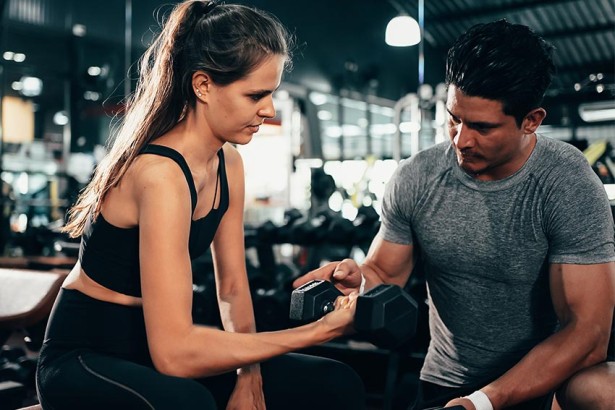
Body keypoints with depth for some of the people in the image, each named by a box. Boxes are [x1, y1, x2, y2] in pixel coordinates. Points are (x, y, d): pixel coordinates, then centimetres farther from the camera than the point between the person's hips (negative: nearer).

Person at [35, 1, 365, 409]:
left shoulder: (229, 164, 0)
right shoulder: (160, 174, -27)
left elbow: (233, 287, 5)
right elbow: (173, 353, -30)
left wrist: (249, 376, -11)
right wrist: (319, 330, -25)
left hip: (156, 345, 8)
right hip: (84, 358, -7)